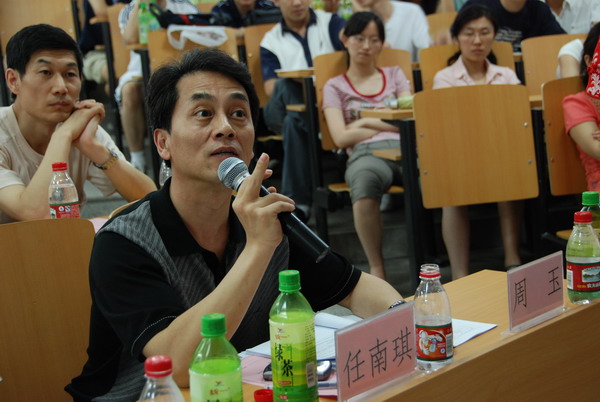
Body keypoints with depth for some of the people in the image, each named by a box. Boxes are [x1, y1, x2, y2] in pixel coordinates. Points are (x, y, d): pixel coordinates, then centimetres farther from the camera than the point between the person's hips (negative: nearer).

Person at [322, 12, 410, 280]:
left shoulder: (395, 75, 29)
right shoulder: (335, 86, 22)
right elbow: (341, 137, 6)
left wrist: (366, 122, 5)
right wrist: (392, 123, 9)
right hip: (366, 153, -2)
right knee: (365, 179, -43)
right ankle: (376, 268, -30)